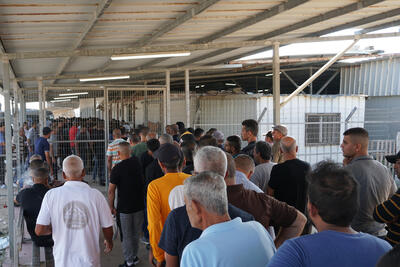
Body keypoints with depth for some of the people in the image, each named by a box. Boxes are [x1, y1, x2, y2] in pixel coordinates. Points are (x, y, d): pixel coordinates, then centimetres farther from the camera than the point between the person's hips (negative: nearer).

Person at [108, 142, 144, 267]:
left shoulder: (117, 168, -16)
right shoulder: (137, 162, -3)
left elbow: (111, 191, -12)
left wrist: (111, 207, -2)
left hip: (124, 206, -4)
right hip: (139, 205, 4)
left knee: (127, 235, 8)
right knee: (136, 233, 17)